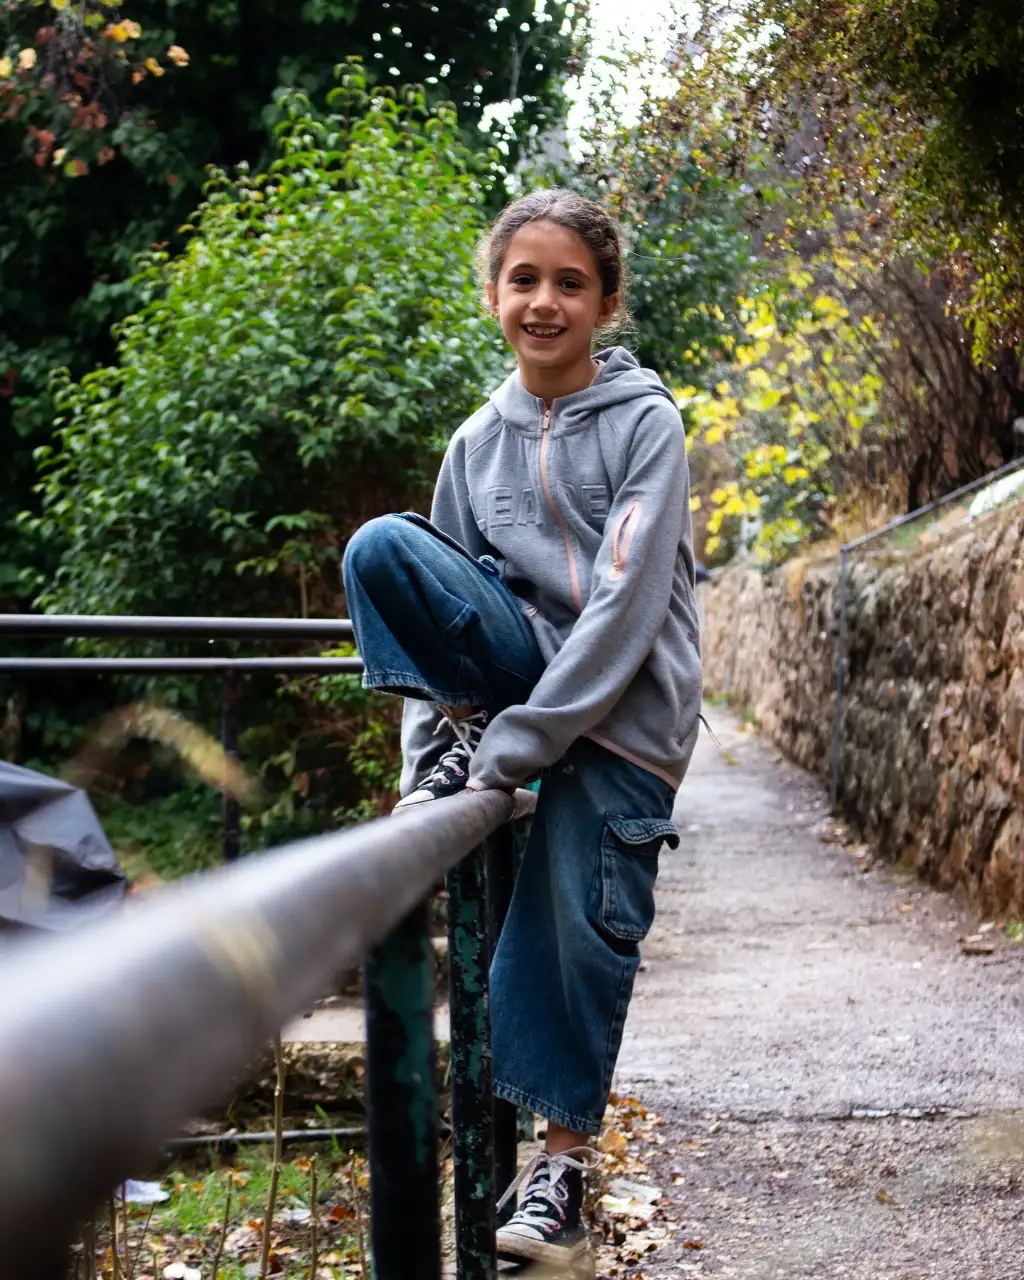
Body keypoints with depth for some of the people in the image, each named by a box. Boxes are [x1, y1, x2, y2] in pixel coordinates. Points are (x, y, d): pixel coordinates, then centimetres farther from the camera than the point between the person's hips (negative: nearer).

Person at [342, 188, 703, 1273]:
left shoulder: (646, 424, -9)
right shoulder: (478, 442, 6)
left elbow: (623, 609, -17)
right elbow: (440, 594, 6)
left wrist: (509, 753, -20)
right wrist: (433, 756, -8)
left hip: (623, 710, -4)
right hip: (521, 668, 4)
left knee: (580, 926, -6)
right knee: (379, 547, -17)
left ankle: (563, 1164, 11)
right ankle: (450, 750, -9)